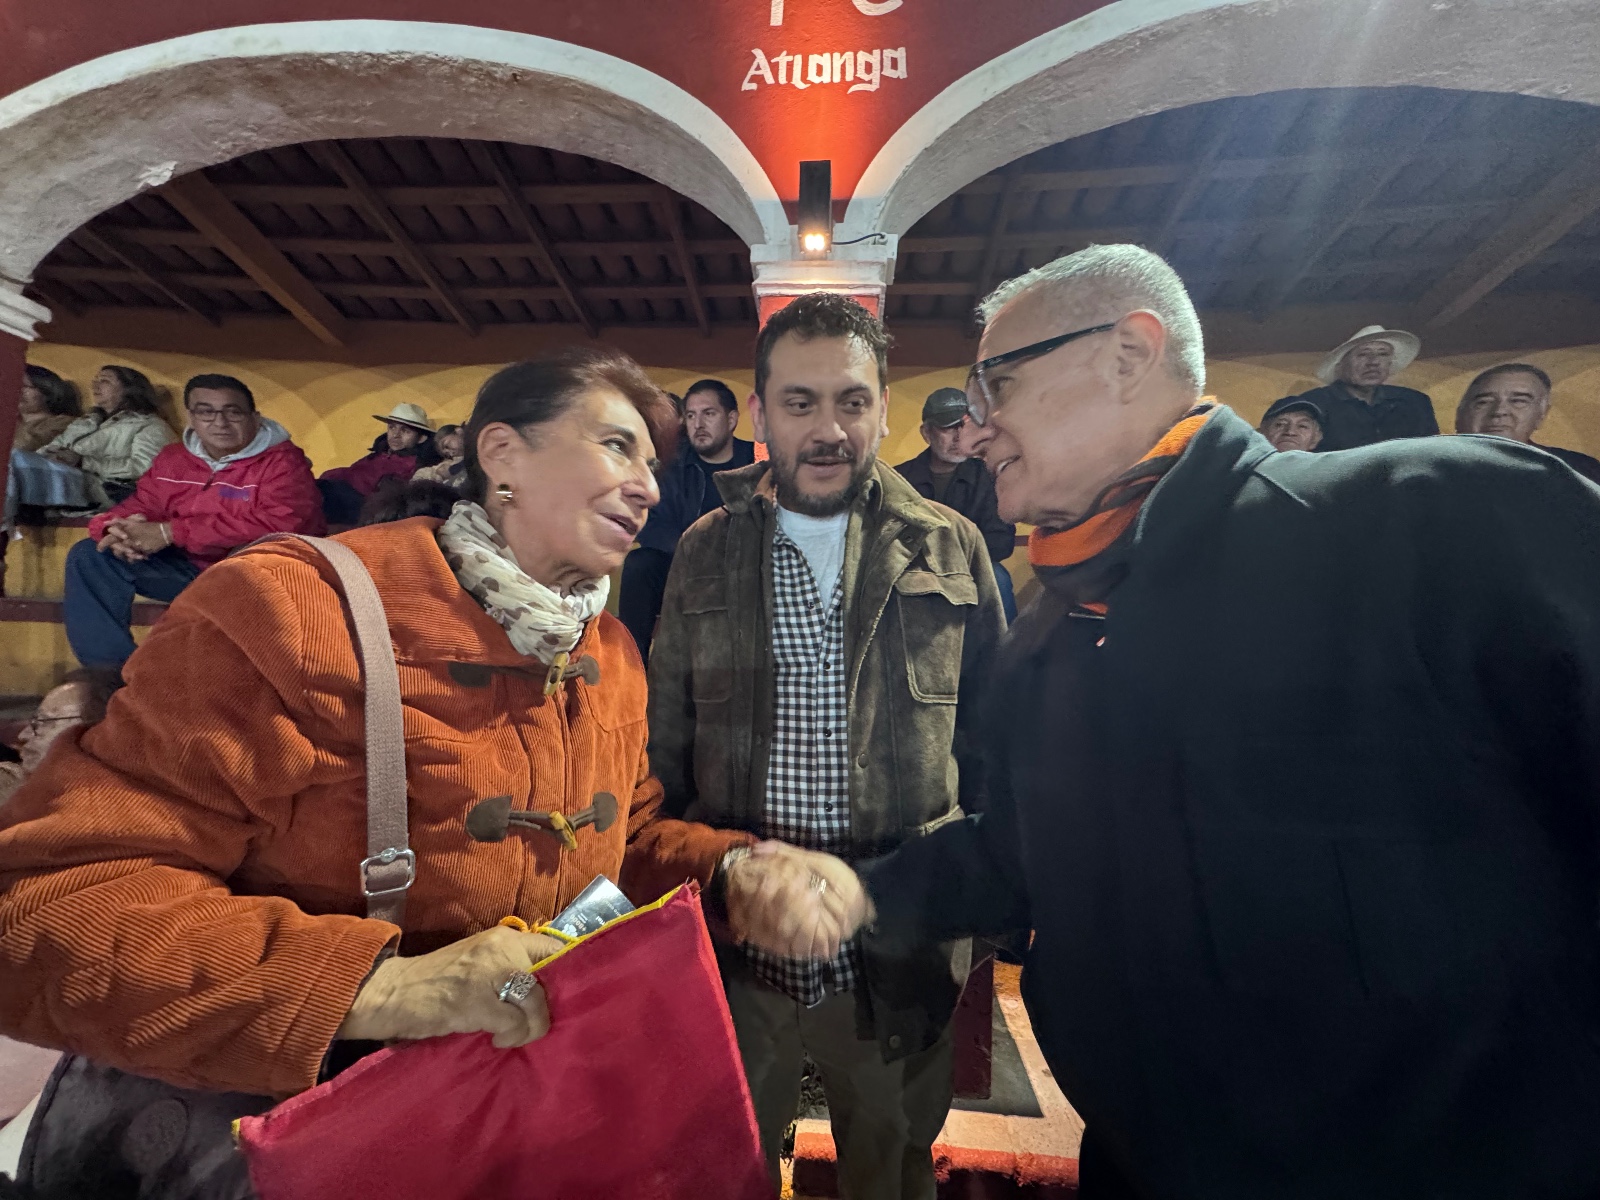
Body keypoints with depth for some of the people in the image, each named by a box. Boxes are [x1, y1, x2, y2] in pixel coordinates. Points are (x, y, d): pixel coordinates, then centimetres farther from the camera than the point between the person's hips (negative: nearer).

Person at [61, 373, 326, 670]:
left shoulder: (283, 461, -12)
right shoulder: (173, 458, 11)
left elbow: (278, 524, -28)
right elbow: (141, 505, 13)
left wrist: (169, 533, -25)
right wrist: (121, 531, -16)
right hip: (188, 566, 7)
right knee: (90, 555, -3)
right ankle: (109, 671, -2)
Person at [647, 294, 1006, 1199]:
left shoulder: (952, 549, -4)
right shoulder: (704, 551, -1)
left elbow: (991, 742, 1)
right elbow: (665, 747, 2)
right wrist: (722, 865, -3)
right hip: (735, 951, 1)